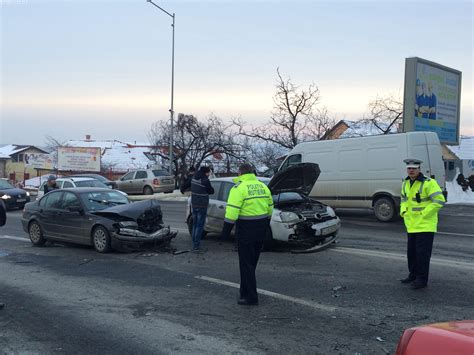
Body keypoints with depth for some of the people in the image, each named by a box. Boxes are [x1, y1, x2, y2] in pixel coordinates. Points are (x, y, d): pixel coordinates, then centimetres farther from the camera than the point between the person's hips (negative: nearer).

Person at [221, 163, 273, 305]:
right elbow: (270, 208, 15)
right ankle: (246, 292, 28)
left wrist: (226, 229, -15)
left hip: (246, 229, -7)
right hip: (262, 228, 7)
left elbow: (232, 210, -19)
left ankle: (251, 297, -1)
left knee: (246, 263, -1)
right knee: (253, 261, 17)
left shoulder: (239, 188, -11)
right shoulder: (263, 186, 11)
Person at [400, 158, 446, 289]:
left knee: (422, 253, -5)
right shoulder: (406, 183, 10)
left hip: (425, 225, -8)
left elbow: (439, 200, -19)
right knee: (411, 251, 16)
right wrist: (403, 211, 9)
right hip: (411, 225, 8)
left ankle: (422, 279, 4)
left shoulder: (428, 183, -15)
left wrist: (424, 214, -18)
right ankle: (413, 275, 31)